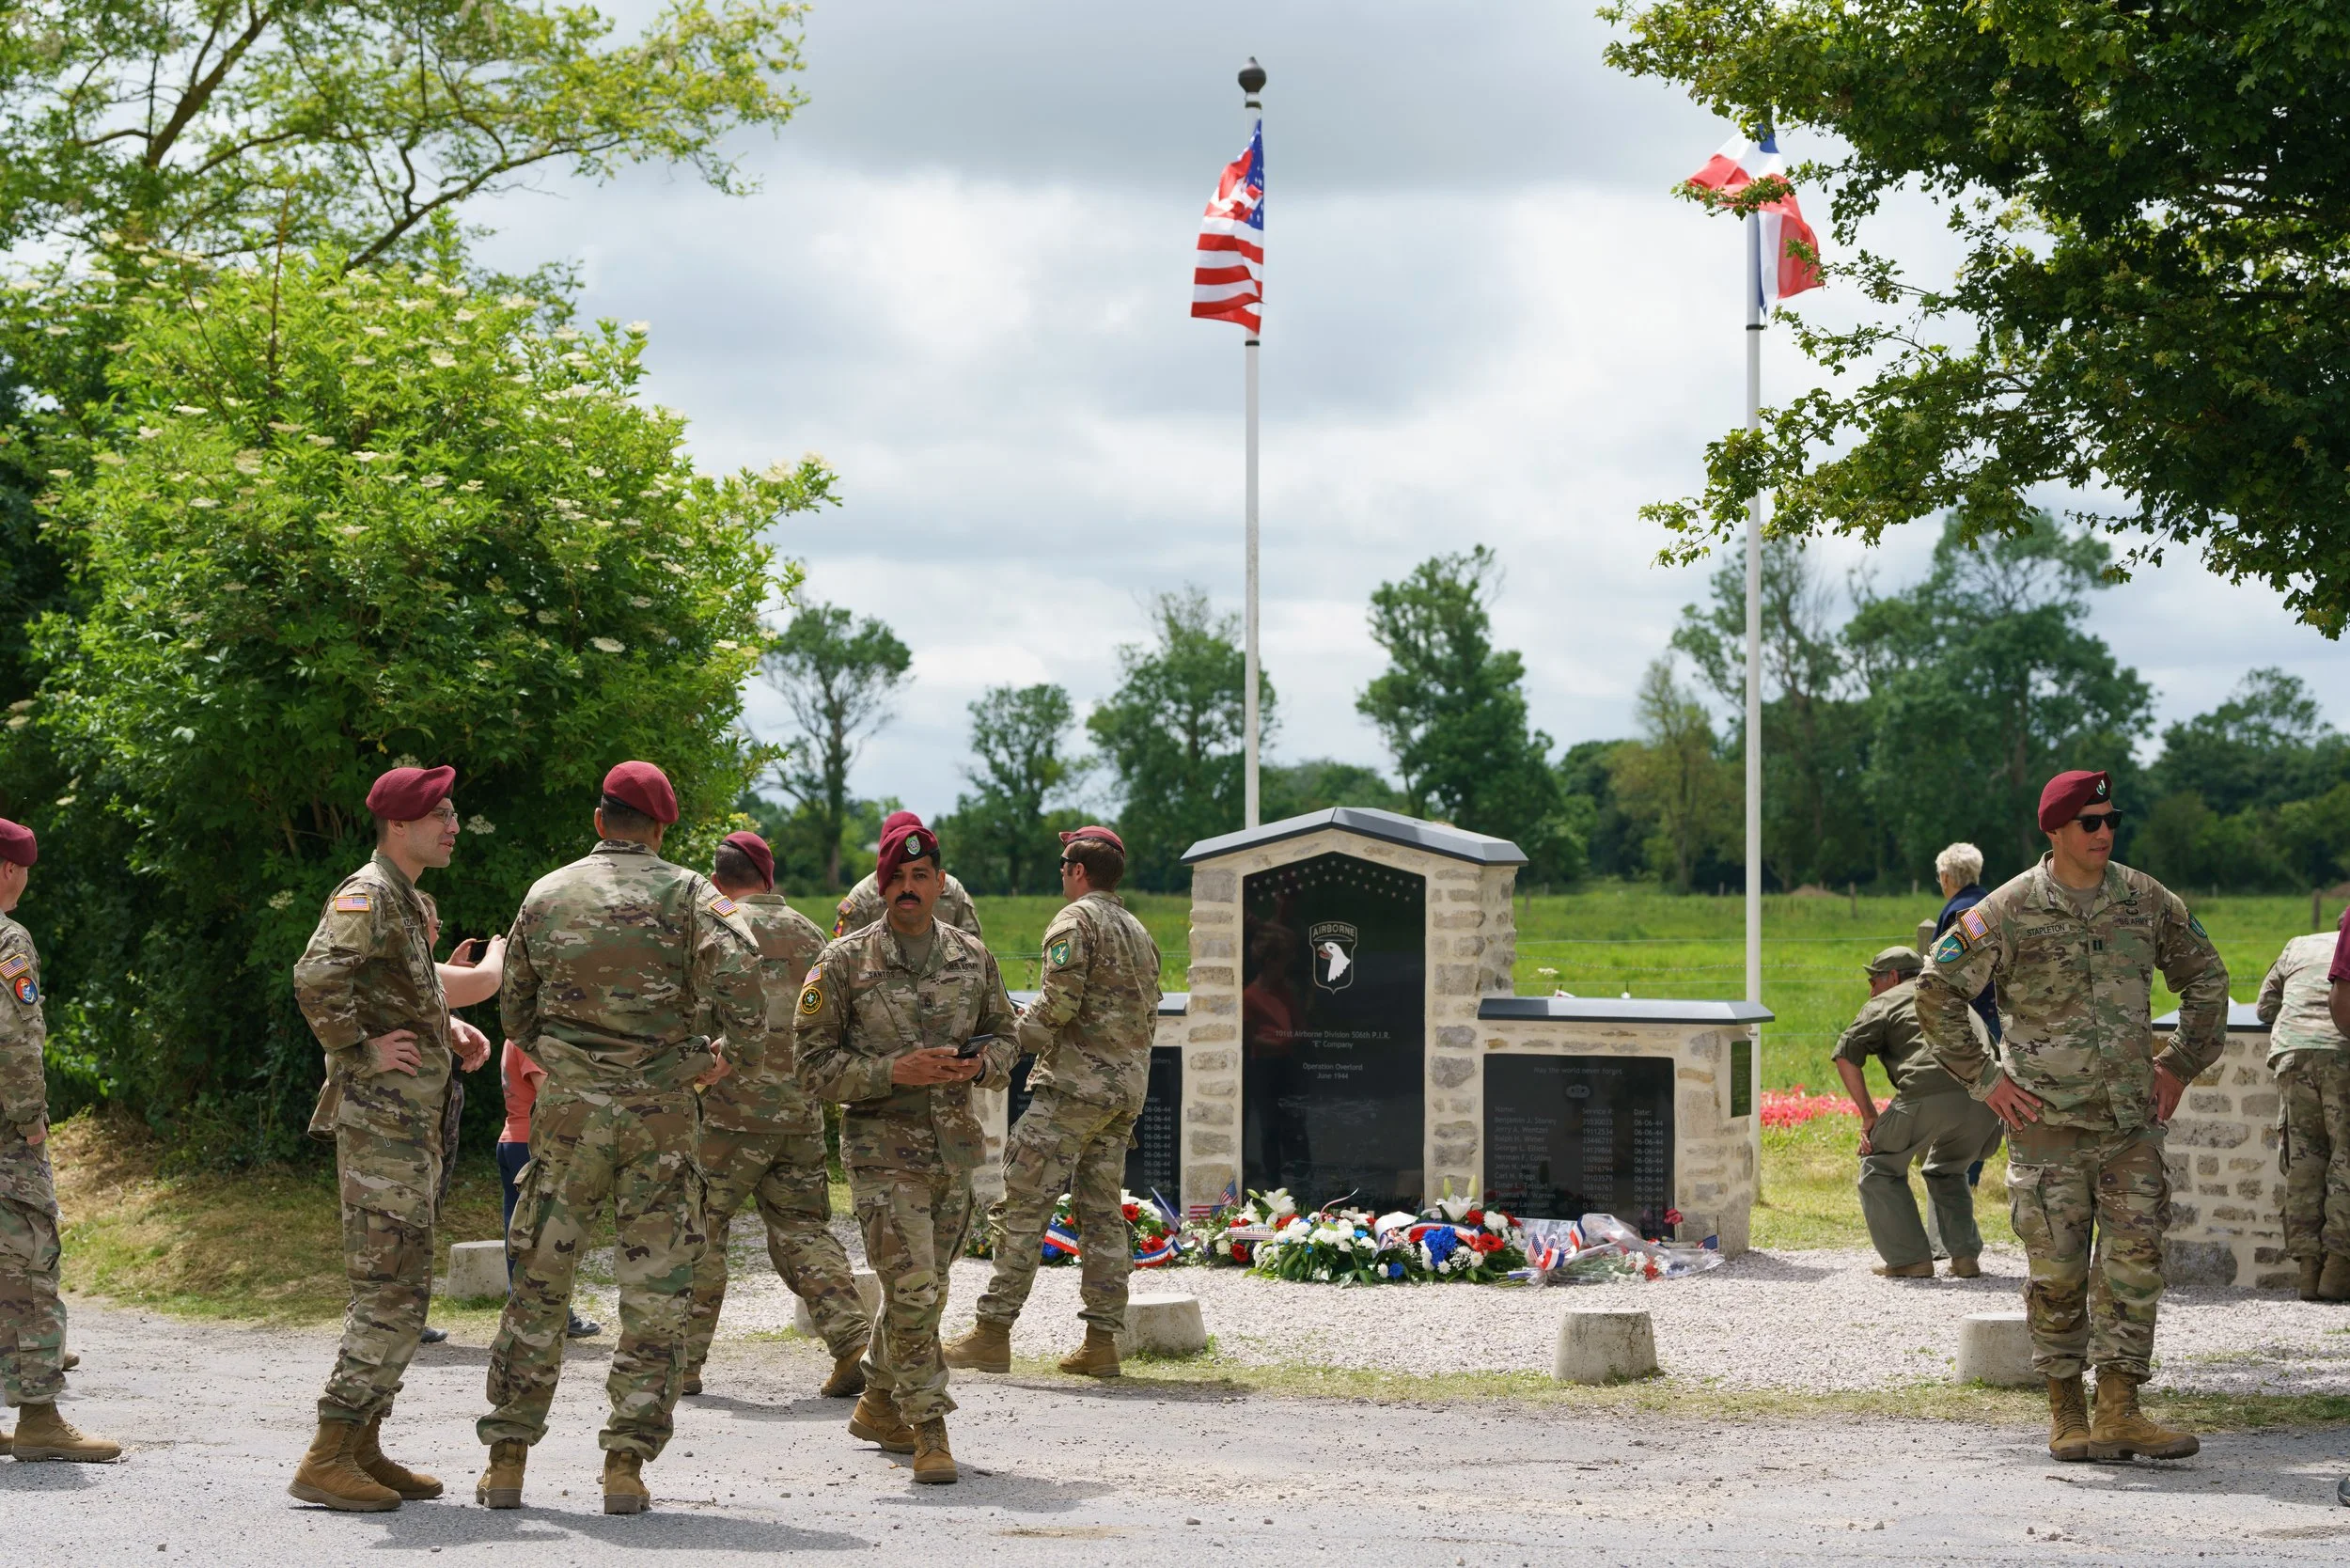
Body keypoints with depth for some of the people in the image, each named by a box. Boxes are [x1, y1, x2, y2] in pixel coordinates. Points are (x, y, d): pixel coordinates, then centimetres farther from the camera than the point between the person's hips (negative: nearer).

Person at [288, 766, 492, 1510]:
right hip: (381, 1120, -10)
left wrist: (449, 1028, 12)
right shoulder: (367, 895, -14)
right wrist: (360, 1048, -21)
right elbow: (317, 977, -31)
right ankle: (327, 1459, -10)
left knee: (400, 1292, 14)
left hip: (415, 1124, 10)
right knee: (392, 1294, -12)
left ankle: (362, 1448, 19)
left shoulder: (409, 901, 19)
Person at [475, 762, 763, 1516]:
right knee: (655, 1293, 4)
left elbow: (515, 1012, 15)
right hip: (659, 1112, -2)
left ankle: (506, 1461, 11)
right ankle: (627, 1466, 1)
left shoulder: (546, 895, 8)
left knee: (538, 1284, 10)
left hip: (566, 1111, 2)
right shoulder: (684, 893, -1)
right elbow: (737, 970, -16)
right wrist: (745, 1050, 2)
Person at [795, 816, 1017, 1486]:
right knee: (911, 1290, -13)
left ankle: (879, 1406, 33)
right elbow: (814, 1066, -6)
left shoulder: (972, 957, 7)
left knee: (925, 1289, 14)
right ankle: (928, 1431, -6)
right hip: (883, 1149, -5)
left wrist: (981, 1064, -5)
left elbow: (1002, 1032, 19)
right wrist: (894, 1071, -19)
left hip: (955, 1147, 5)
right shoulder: (845, 962, -5)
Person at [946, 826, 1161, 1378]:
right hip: (1128, 1085, 8)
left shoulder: (1075, 919, -7)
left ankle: (993, 1333, -10)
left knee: (1026, 1206, -7)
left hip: (1073, 1083, -8)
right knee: (1103, 1212, 9)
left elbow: (1059, 1003, -17)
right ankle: (1102, 1342, 5)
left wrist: (1012, 1034, -5)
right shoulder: (1139, 932, 19)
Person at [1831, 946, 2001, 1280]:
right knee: (1946, 1170, 29)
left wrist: (1869, 1115, 9)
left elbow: (1846, 1055, 5)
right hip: (1983, 1098, 6)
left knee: (1879, 1168, 14)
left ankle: (1910, 1259, 5)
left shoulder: (1885, 1002, 19)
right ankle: (1965, 1256, 16)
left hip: (1928, 1092, -6)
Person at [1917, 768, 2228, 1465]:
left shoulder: (2147, 901, 3)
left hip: (2132, 1120, 3)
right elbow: (1936, 992, -3)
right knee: (2058, 1272, 2)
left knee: (2135, 1262, -4)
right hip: (2048, 1125, -3)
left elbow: (2206, 976, 17)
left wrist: (2181, 1065, 10)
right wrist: (1986, 1079, -5)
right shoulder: (2009, 912, -8)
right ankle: (2066, 1410, 15)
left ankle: (2118, 1410, 1)